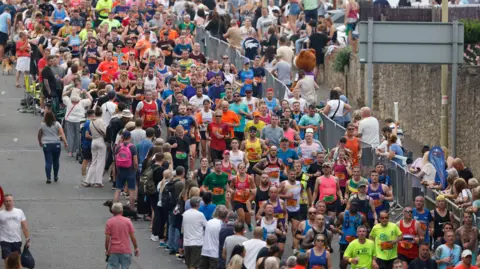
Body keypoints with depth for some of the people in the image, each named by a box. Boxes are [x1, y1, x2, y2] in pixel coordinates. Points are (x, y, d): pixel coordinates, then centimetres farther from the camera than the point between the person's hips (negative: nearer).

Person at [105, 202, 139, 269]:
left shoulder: (109, 222, -3)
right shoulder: (127, 221, -2)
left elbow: (107, 238, -5)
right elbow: (132, 237, -1)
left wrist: (106, 250, 6)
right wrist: (136, 248, 10)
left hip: (113, 251, 0)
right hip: (126, 250, 0)